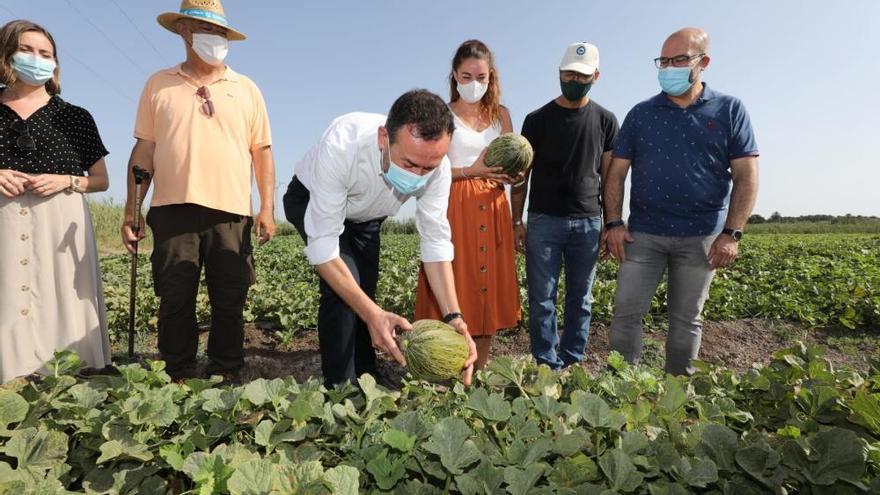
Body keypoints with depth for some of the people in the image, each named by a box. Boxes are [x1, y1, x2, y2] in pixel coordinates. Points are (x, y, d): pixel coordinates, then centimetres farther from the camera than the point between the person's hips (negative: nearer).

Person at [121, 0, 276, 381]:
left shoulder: (247, 90, 14)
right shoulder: (159, 84, 13)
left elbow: (262, 153, 9)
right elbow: (143, 152, 10)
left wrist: (267, 208, 0)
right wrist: (131, 210, 4)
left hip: (231, 213, 0)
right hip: (173, 210, 0)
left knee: (229, 305, 2)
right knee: (175, 303, 4)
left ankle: (225, 379, 14)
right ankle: (176, 381, 16)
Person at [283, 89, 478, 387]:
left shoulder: (435, 165, -31)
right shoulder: (342, 145, -44)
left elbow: (436, 242, -24)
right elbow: (322, 245, -40)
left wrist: (453, 316, -35)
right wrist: (373, 314, -47)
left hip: (365, 215, 4)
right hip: (311, 202, -4)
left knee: (363, 295, 7)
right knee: (343, 288, -24)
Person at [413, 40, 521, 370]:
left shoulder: (501, 114, 13)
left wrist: (512, 174, -12)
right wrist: (472, 170, -18)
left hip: (492, 210, 4)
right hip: (454, 209, -4)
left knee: (488, 293, 6)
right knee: (452, 294, -4)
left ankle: (478, 375, 19)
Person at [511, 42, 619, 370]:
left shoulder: (605, 121, 9)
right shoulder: (538, 119, 5)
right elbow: (521, 174, 5)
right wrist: (516, 222, -1)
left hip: (588, 222, 2)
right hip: (544, 220, -1)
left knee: (580, 299, 8)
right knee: (542, 299, -1)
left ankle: (573, 364, 19)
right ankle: (547, 367, 9)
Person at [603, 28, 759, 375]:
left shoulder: (730, 111, 3)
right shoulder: (641, 113, 6)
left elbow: (746, 176, -1)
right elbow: (617, 173, 4)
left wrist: (731, 233, -9)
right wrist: (613, 223, -6)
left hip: (702, 237, 0)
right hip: (643, 233, 1)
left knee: (687, 320, 10)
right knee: (626, 312, -1)